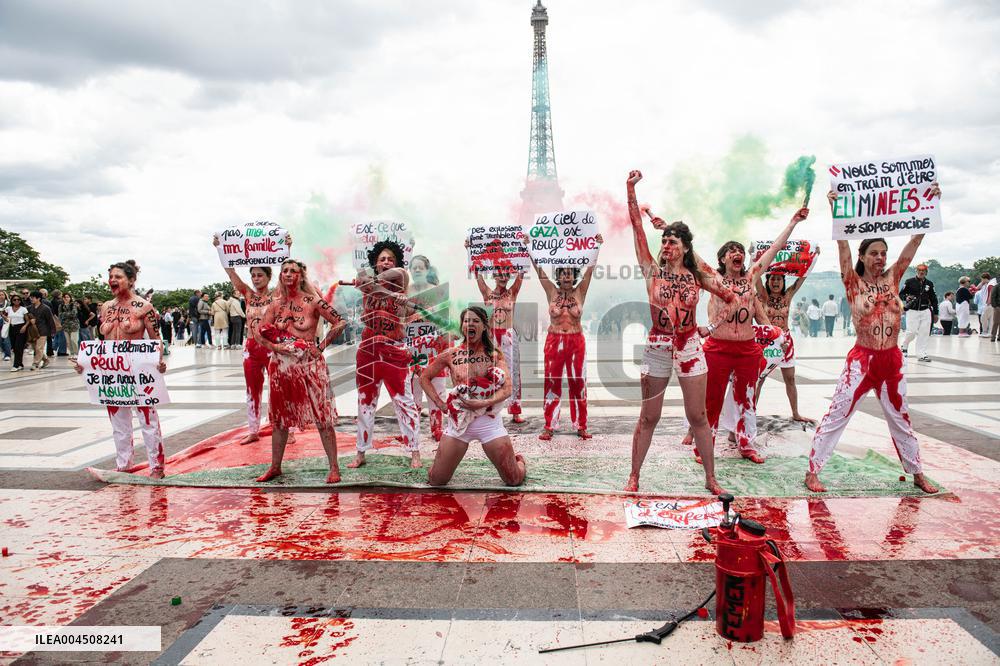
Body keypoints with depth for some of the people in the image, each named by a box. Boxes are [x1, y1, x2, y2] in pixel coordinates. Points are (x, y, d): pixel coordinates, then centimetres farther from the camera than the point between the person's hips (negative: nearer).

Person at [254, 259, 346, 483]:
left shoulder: (313, 301, -5)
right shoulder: (276, 303, 7)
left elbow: (341, 323, -6)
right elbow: (258, 331, 10)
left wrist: (321, 347, -8)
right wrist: (273, 346, -6)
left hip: (309, 364, -4)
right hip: (281, 365, 5)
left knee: (322, 416, -4)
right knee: (279, 418, 13)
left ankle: (334, 468, 3)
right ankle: (275, 467, 26)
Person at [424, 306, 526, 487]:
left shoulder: (495, 354, 2)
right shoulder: (451, 355, 2)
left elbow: (507, 389, -5)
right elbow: (424, 377, 12)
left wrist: (483, 403, -19)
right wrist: (440, 404, 2)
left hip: (490, 422, 0)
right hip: (459, 420, 1)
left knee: (515, 480, 0)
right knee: (436, 481, 3)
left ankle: (519, 460, 36)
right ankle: (441, 455, 38)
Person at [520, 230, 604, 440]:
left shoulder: (580, 291, 3)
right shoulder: (552, 291, 3)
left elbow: (590, 268, -5)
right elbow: (538, 269, -2)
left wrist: (596, 247, -13)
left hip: (576, 342, 0)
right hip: (554, 341, 0)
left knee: (578, 383, 3)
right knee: (552, 383, 2)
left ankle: (581, 426, 11)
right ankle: (549, 426, 9)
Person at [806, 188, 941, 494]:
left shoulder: (892, 278, 5)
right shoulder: (853, 283, -5)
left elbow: (915, 241, 1)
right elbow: (842, 243, -15)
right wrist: (835, 209, -22)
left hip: (892, 360, 4)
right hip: (862, 360, -4)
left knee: (901, 419, 18)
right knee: (836, 416, -5)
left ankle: (917, 473, 33)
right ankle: (812, 471, 1)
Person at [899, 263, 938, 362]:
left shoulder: (929, 284, 10)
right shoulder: (909, 282, -1)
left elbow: (933, 299, 15)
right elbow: (901, 294, 3)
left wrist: (935, 313, 13)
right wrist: (906, 297, -21)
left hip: (925, 312, 4)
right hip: (912, 311, -4)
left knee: (924, 333, 1)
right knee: (911, 332, -11)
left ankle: (921, 354, 7)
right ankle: (905, 346, 18)